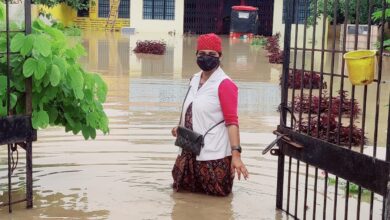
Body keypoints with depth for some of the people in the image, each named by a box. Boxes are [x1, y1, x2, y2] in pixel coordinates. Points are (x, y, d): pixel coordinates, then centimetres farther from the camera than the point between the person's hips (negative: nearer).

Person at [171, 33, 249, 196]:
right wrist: (180, 128, 5)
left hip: (214, 155, -7)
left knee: (216, 193, 7)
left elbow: (232, 122, -20)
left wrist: (236, 154, -28)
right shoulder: (194, 79, 8)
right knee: (181, 187, 19)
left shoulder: (225, 85, -16)